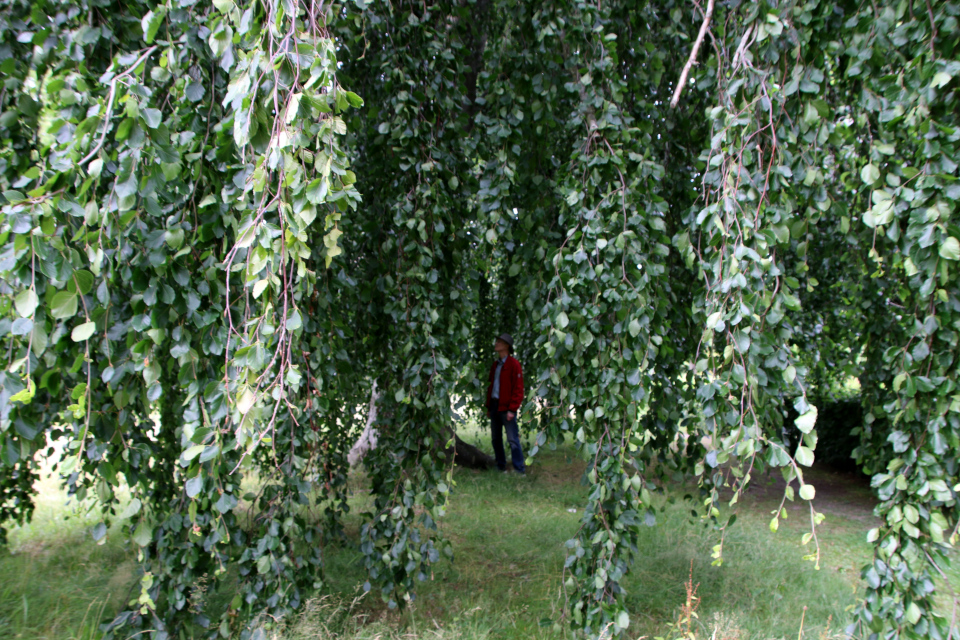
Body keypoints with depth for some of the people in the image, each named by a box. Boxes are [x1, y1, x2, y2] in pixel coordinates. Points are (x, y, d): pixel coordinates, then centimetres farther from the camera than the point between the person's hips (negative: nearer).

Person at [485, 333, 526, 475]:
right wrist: (488, 406, 13)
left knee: (513, 439, -8)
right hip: (494, 405, 8)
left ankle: (519, 469, -4)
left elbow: (518, 389, -12)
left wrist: (512, 409, -17)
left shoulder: (513, 364, -8)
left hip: (506, 408, -8)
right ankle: (500, 467, 21)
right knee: (496, 438, 11)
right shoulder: (495, 365, 15)